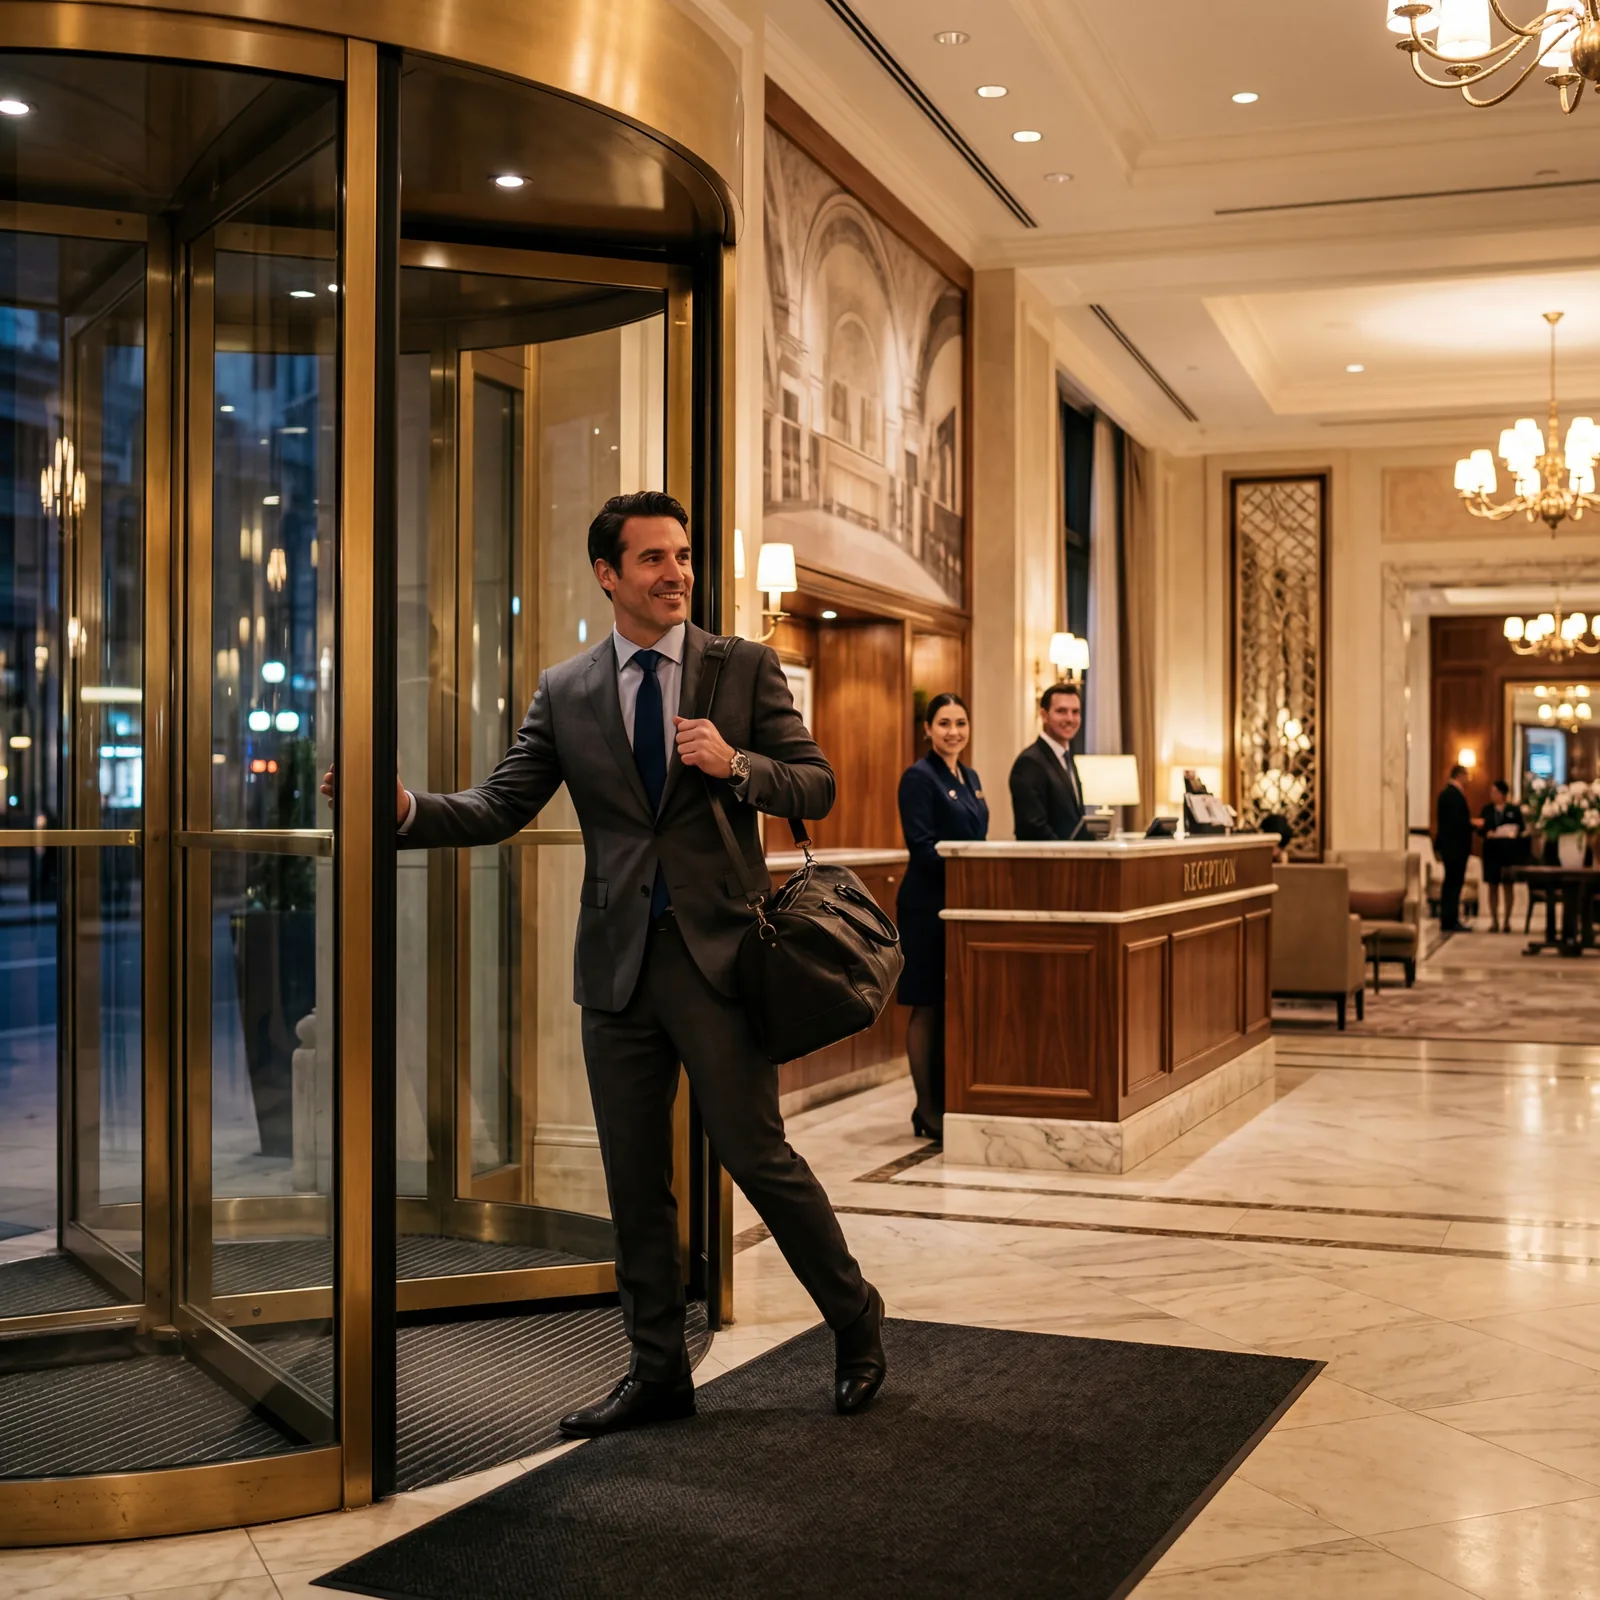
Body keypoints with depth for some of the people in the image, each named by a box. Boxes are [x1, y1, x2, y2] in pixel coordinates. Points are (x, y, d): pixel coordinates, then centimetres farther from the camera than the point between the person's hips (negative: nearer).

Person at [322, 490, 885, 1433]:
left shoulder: (745, 668, 2)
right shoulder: (565, 693, 8)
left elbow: (816, 786, 2)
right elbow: (502, 807, 4)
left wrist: (736, 765, -17)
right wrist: (409, 810, -13)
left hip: (718, 955, -3)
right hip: (618, 961, 3)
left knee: (758, 1155, -1)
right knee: (635, 1180, 10)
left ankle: (856, 1318, 23)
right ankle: (658, 1373, 24)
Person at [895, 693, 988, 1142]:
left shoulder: (971, 779, 15)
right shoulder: (919, 777, -9)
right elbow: (923, 848, -16)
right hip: (930, 904, -8)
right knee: (929, 1006, -2)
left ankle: (950, 1101, 17)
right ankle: (928, 1110, 5)